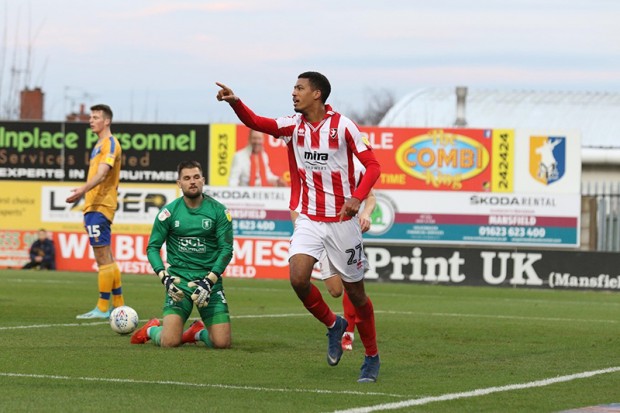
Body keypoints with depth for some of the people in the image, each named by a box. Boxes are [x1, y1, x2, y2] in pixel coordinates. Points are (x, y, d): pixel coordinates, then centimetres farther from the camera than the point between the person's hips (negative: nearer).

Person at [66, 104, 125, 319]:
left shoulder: (110, 143, -10)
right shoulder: (100, 144, 20)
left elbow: (102, 173, -24)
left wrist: (83, 190, -36)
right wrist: (83, 193, 19)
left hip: (100, 206, -10)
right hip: (94, 205, 10)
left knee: (103, 257, -9)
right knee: (106, 257, 12)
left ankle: (103, 308, -8)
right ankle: (118, 305, 17)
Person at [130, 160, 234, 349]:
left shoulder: (218, 211, 0)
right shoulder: (169, 212, 1)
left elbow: (226, 249, -2)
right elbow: (152, 247, 3)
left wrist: (210, 280, -14)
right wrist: (164, 277, -12)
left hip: (209, 279, 1)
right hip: (179, 280, -1)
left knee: (222, 343, -11)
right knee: (170, 342, -15)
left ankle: (198, 332, 24)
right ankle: (151, 330, 21)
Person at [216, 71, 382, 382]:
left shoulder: (342, 126, -8)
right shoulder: (293, 126, 2)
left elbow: (373, 165, -10)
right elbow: (256, 122, -12)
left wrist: (357, 197, -27)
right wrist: (234, 102, -30)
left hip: (341, 221, -3)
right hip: (308, 219, 3)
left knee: (355, 292, 4)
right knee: (298, 277, -18)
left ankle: (372, 359, 21)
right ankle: (332, 325, 10)